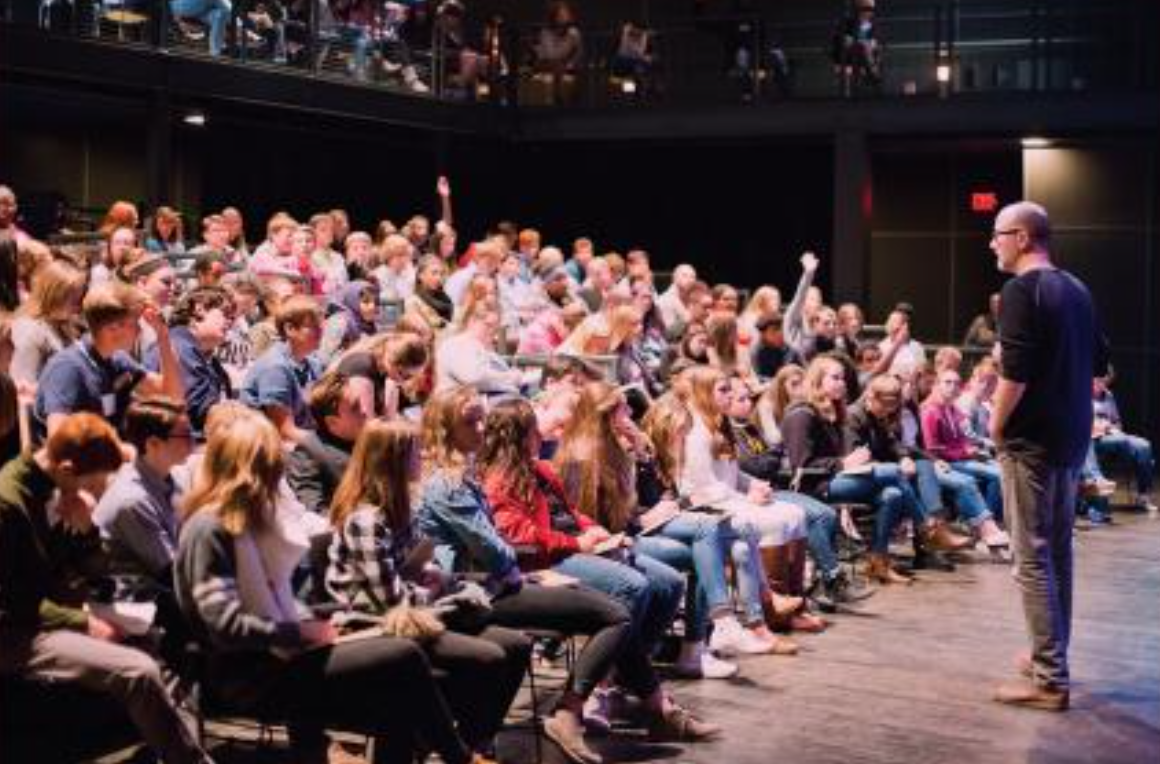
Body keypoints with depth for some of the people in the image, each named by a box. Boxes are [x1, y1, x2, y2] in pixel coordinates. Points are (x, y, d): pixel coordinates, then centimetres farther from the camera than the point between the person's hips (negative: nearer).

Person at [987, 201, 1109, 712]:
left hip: (1031, 441, -9)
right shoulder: (1076, 290, 12)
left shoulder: (1021, 291, -15)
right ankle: (1051, 656, 27)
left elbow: (1014, 374, -21)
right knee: (1058, 550, 17)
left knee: (1032, 558, -6)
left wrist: (997, 424, -8)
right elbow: (1098, 367, 18)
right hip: (1072, 438, 9)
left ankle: (1049, 680, -5)